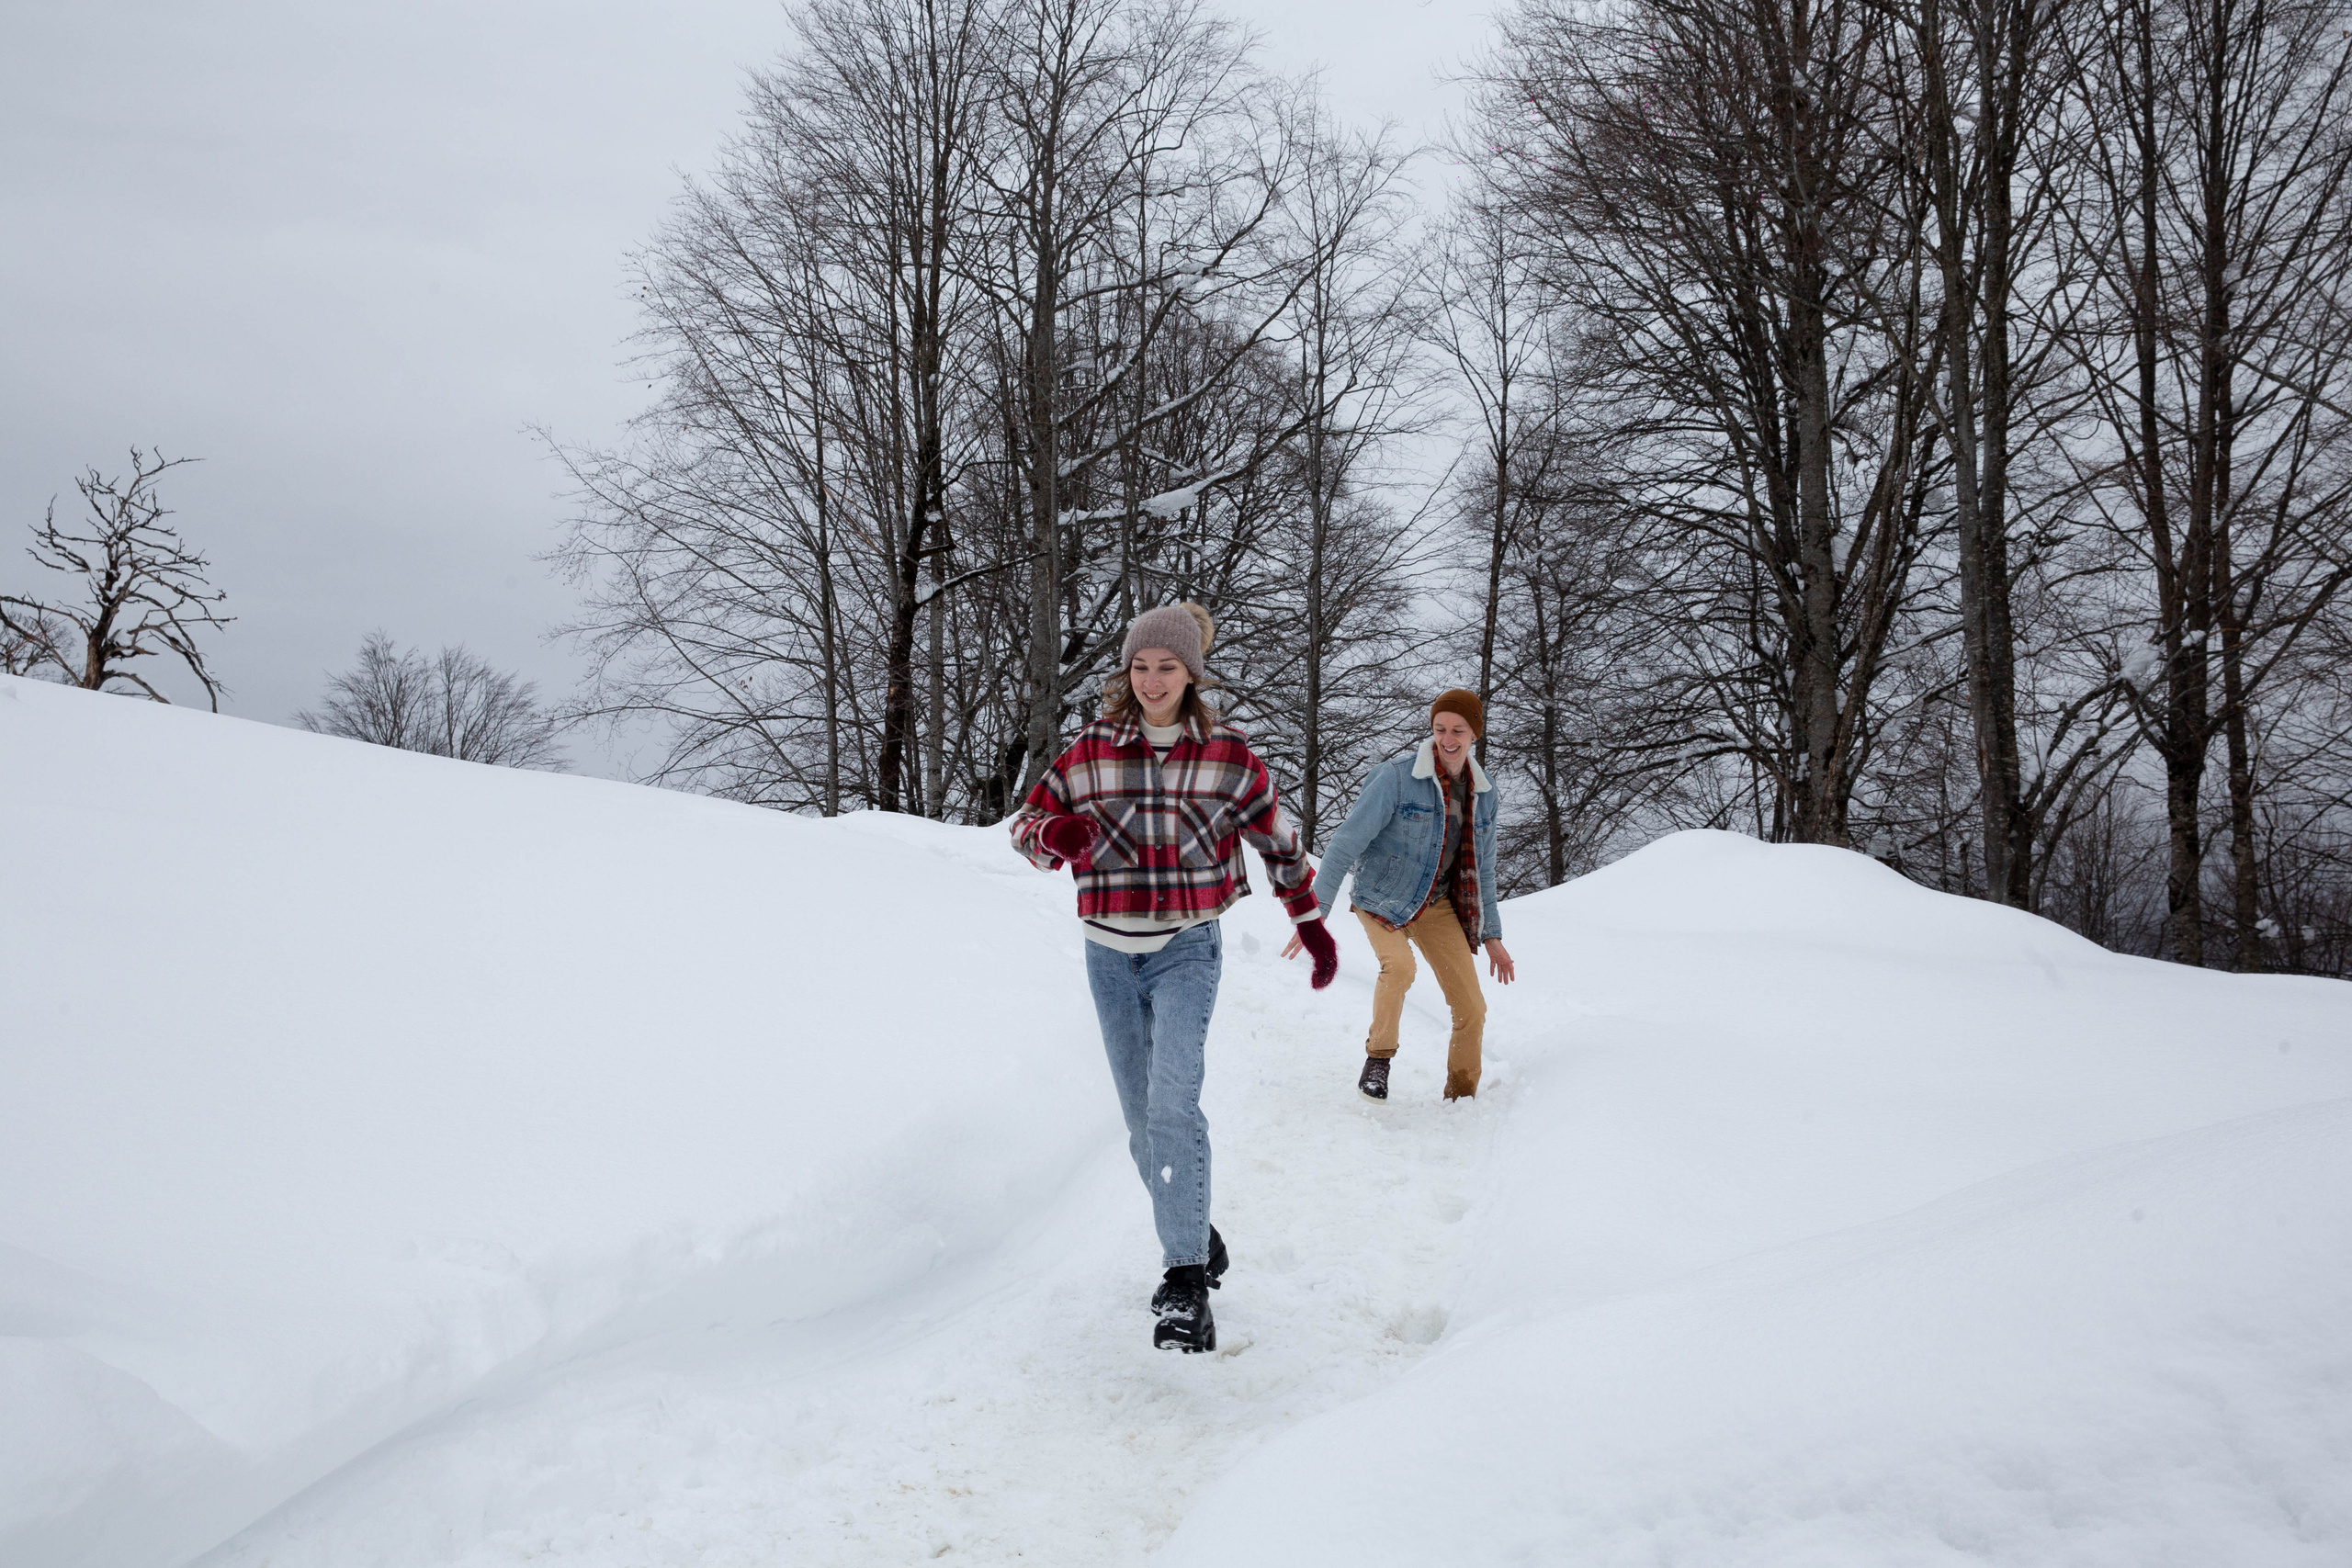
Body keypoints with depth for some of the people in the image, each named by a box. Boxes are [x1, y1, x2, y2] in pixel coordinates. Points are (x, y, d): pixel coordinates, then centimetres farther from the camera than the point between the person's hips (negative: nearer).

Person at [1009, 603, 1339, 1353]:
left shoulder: (1227, 753, -2)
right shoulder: (1090, 750, 1)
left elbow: (1278, 840, 12)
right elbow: (1026, 824, 6)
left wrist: (1311, 920, 20)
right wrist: (1056, 833, -19)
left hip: (1187, 952, -3)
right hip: (1111, 955, 3)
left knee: (1172, 1101, -21)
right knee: (1142, 1118, 10)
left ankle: (1187, 1284, -21)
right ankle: (1199, 1240, 30)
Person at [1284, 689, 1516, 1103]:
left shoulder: (1483, 793, 2)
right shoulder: (1398, 777, -18)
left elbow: (1481, 869, 14)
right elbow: (1348, 841, -19)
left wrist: (1491, 935, 13)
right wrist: (1316, 912, -25)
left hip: (1438, 905, 5)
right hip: (1382, 900, -5)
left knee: (1471, 1008, -2)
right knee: (1399, 965, -34)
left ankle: (1461, 1099, 16)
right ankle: (1378, 1057, -11)